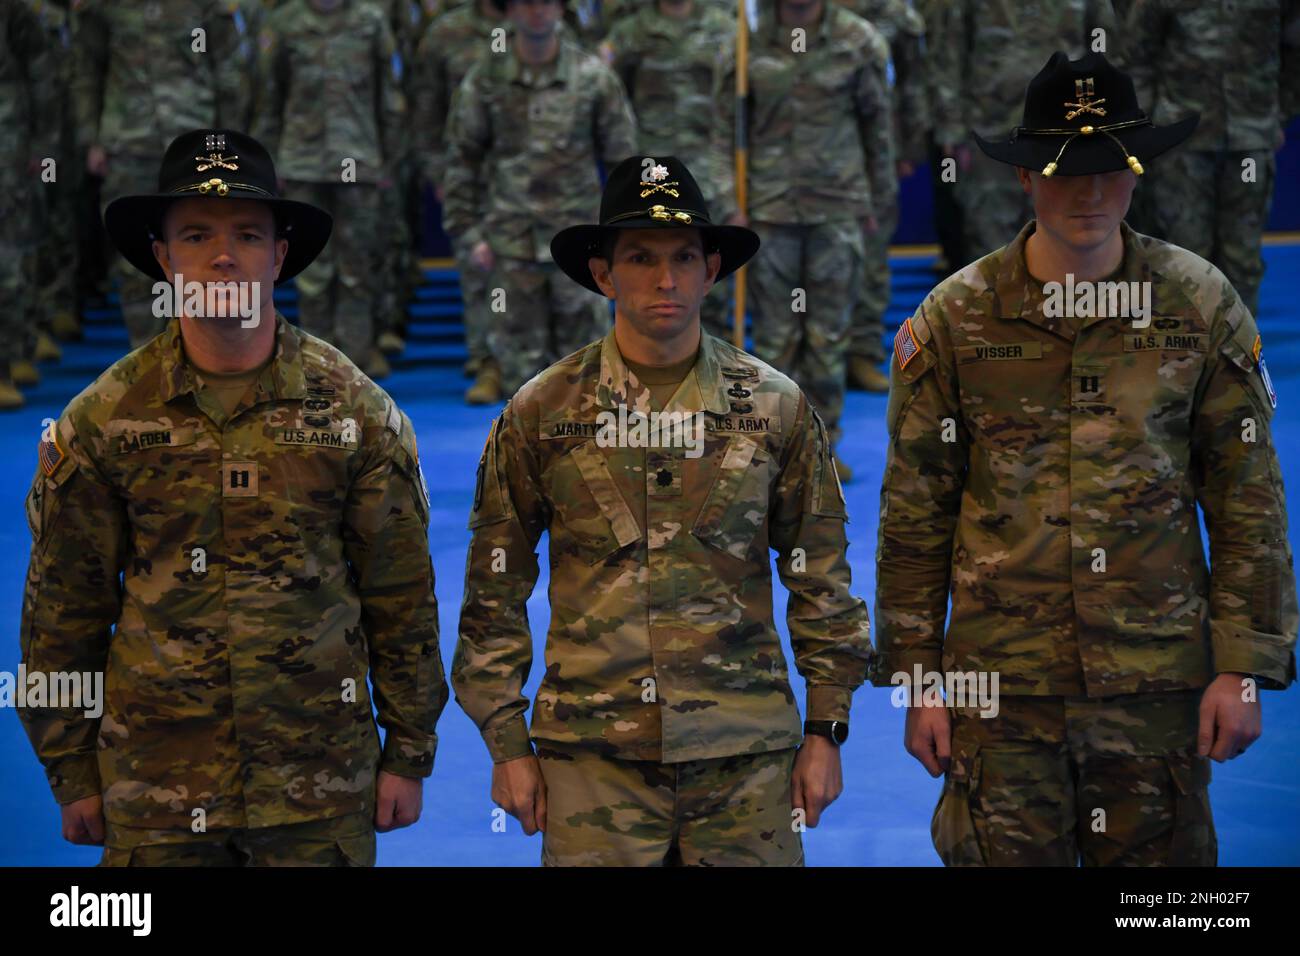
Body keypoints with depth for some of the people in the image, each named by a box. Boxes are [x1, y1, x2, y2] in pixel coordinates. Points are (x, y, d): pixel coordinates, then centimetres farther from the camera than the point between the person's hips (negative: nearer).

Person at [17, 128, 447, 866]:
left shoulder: (354, 409, 1)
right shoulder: (103, 419, 1)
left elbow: (402, 596, 4)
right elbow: (64, 606, 6)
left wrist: (409, 754, 3)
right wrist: (72, 772, 5)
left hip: (320, 783, 0)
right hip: (155, 785, 0)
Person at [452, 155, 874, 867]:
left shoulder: (777, 407, 5)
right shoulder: (540, 413, 3)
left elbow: (819, 578, 10)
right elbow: (495, 589, 7)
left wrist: (826, 727, 6)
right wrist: (506, 741, 4)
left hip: (744, 754, 1)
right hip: (593, 754, 0)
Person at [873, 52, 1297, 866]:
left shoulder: (1202, 304, 2)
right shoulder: (956, 318, 1)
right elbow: (914, 516, 4)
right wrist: (917, 681, 2)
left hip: (1158, 678, 1)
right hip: (1003, 679, 0)